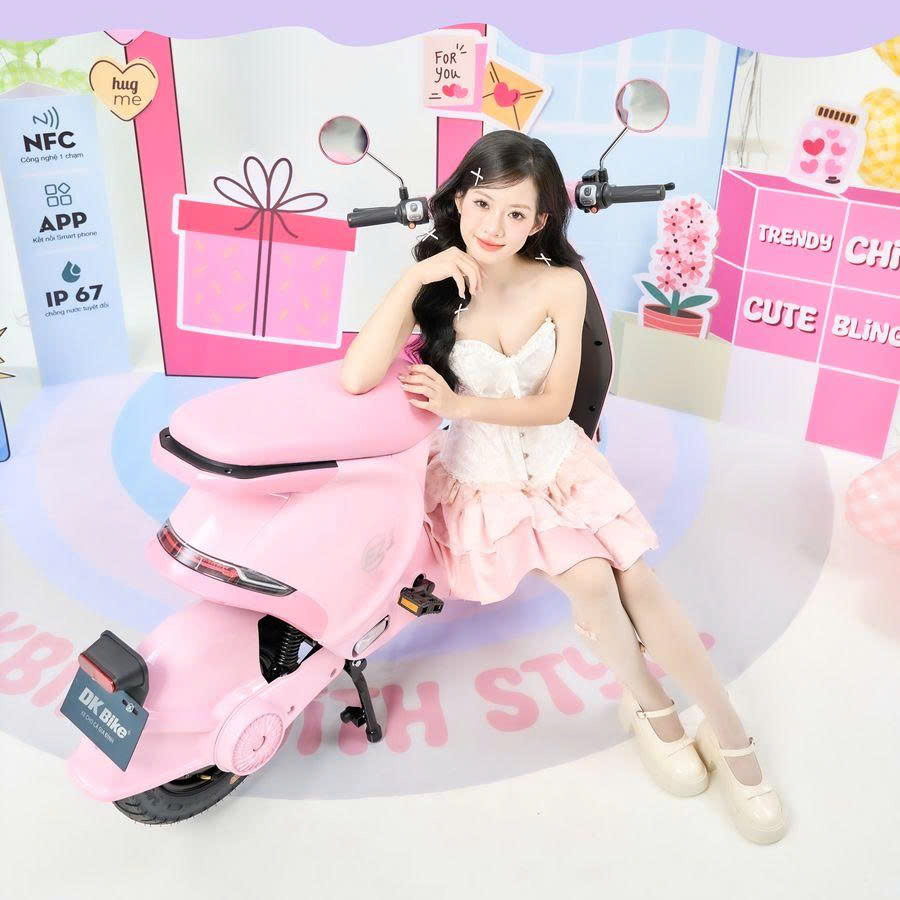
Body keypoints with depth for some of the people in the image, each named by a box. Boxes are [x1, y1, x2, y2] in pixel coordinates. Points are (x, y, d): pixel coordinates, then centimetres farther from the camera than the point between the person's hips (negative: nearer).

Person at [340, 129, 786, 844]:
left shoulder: (561, 285, -11)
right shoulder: (434, 289, -12)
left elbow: (554, 404, -10)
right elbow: (356, 379, -27)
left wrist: (459, 404, -22)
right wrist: (414, 279, -30)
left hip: (560, 460, 2)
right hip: (485, 477, -1)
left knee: (639, 583, -13)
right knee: (590, 579, -21)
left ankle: (729, 734, 6)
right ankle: (647, 706, 7)